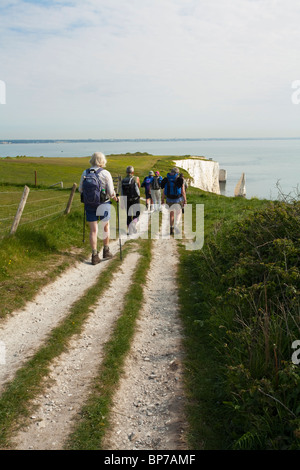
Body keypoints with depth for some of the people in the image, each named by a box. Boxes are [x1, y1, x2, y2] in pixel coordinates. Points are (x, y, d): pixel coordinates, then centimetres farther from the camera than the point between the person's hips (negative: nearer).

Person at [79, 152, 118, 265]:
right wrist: (116, 199, 8)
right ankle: (106, 251, 28)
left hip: (89, 205, 2)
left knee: (93, 230, 7)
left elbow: (80, 190, 7)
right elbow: (111, 192, -12)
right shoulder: (106, 174, -10)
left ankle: (94, 256, 5)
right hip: (103, 204, -2)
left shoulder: (85, 173, 0)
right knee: (106, 227, 19)